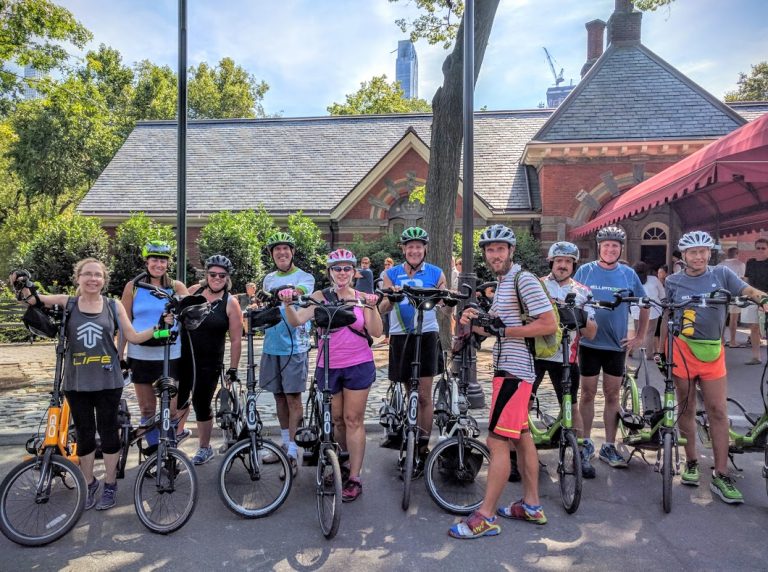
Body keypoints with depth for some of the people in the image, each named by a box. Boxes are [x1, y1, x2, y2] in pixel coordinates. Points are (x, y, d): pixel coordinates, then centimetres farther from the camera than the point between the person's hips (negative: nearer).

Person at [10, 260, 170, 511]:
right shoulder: (66, 303, 1)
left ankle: (110, 485, 24)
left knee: (108, 431, 8)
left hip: (107, 381, -1)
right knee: (84, 434, 12)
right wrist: (21, 285, -26)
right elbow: (32, 299, -5)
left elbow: (133, 337, 2)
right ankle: (89, 483, 30)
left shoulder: (114, 307, 0)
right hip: (76, 382, 1)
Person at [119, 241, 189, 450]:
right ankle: (154, 448, 24)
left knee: (171, 408, -3)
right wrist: (119, 355, 6)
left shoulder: (176, 287, 3)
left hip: (169, 355, -1)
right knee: (146, 408, 9)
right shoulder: (133, 287, 4)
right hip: (140, 355, 1)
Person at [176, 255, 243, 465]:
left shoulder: (231, 303, -9)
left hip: (209, 363, -3)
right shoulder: (194, 291, 0)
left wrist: (233, 369, -8)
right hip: (183, 357, 4)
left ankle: (205, 448, 26)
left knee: (202, 405, 4)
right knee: (179, 398, 15)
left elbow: (236, 340, -7)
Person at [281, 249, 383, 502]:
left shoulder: (362, 298, 1)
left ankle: (354, 477, 10)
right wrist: (287, 304, -28)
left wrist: (372, 308, -20)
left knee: (353, 419, 2)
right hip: (328, 366, 1)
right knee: (337, 419, 13)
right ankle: (349, 461, 37)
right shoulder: (321, 296, 0)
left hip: (359, 365, -1)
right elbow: (296, 321, -10)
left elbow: (376, 332, -5)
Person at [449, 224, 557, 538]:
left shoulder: (524, 280, -14)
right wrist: (473, 323, -3)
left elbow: (550, 324, -20)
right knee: (522, 436, 15)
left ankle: (485, 517, 0)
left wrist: (505, 330, -21)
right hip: (509, 368, 10)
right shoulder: (502, 282, 16)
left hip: (514, 370, -10)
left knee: (497, 442, -8)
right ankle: (531, 505, 27)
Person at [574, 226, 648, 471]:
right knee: (588, 394, 6)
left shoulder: (628, 274, 3)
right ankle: (586, 442, 20)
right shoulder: (585, 271, -1)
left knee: (612, 396, 8)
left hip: (617, 344, 1)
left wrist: (640, 337, 7)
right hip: (589, 343, -1)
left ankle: (609, 447, 18)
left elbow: (644, 305, 11)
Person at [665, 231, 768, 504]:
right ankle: (691, 463, 22)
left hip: (712, 351, 1)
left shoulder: (721, 273, 4)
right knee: (686, 409, 8)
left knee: (718, 411, 0)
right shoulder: (674, 281, 4)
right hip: (682, 350, 0)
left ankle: (721, 476, 8)